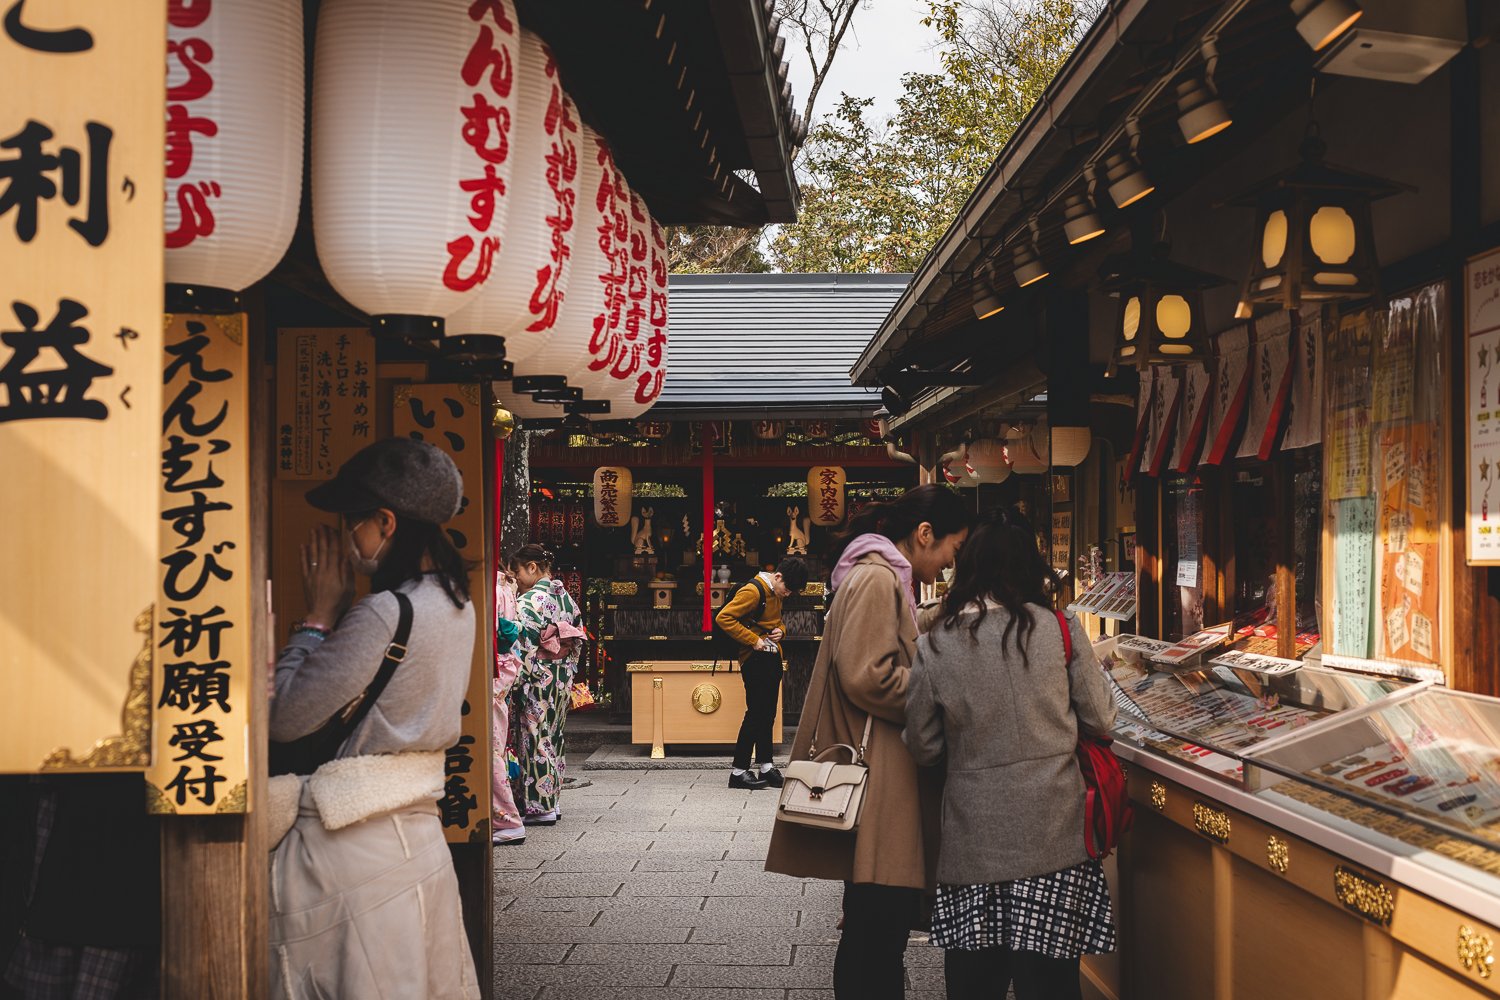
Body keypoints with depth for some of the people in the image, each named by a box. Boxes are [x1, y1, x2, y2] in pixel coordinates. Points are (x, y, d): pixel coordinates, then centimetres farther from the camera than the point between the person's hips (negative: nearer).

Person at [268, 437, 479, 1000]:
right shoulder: (454, 603, 8)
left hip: (349, 845, -9)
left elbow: (285, 717, -16)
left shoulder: (385, 613, -19)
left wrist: (318, 616, -7)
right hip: (418, 839, 9)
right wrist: (340, 612, 7)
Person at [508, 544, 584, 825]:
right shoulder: (565, 596, 11)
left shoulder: (531, 599, -15)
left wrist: (514, 682, -15)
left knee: (536, 738, -2)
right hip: (563, 678, 9)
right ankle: (551, 800, 21)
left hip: (537, 679, -9)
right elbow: (577, 640, 15)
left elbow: (523, 645, -18)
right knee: (553, 737, 15)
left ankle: (540, 808, 1)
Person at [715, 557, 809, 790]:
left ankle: (766, 767, 18)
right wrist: (753, 640, -20)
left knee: (768, 713, 11)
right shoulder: (753, 591, -15)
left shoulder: (776, 593, 14)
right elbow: (724, 617, -21)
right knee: (756, 713, -8)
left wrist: (780, 630, 6)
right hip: (755, 659, -9)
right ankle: (738, 771, -3)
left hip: (773, 657, 9)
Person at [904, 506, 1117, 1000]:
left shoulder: (933, 646, -4)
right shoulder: (1061, 630, -6)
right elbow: (1100, 720, 2)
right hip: (1052, 834, -1)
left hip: (973, 840, 1)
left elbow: (923, 747, 4)